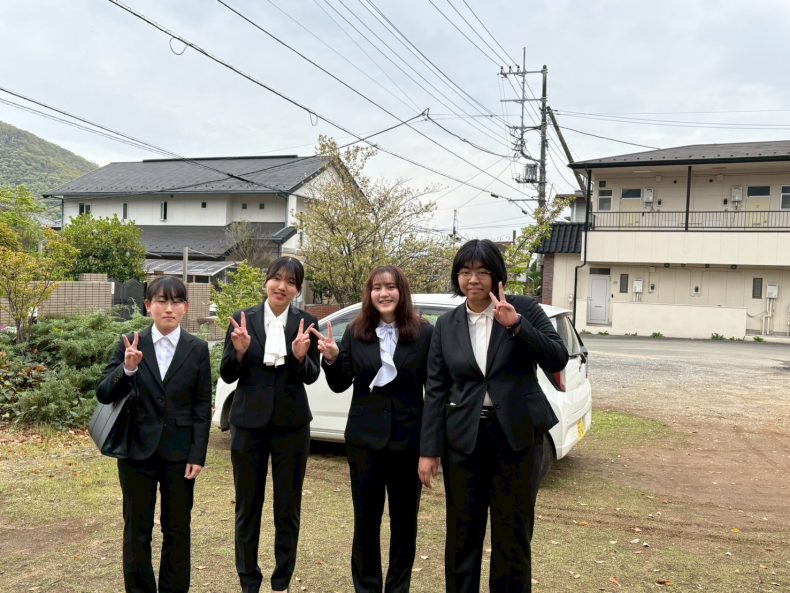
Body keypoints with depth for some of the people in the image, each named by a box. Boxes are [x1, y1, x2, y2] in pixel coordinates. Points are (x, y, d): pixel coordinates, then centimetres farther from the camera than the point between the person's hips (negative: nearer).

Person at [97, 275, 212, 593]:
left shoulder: (197, 348, -1)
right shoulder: (130, 344, -1)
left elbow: (202, 406, -1)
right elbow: (103, 394, -4)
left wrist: (198, 455, -6)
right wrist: (128, 369, -23)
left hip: (179, 451, 0)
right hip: (137, 448, 0)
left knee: (177, 529, 10)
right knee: (137, 529, 10)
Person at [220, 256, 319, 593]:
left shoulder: (306, 323, -2)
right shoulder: (244, 320, -2)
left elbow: (311, 377, -4)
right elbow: (227, 376, -1)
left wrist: (300, 356, -24)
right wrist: (239, 351, -20)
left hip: (291, 425, 0)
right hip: (249, 423, 0)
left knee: (288, 508, 10)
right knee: (247, 506, 9)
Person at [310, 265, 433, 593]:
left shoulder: (424, 333, -6)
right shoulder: (356, 332, 1)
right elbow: (340, 385, 4)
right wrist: (331, 359, -14)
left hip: (408, 439, -1)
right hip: (365, 438, 1)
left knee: (404, 519, 13)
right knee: (365, 518, 11)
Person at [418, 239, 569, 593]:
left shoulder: (525, 309, -2)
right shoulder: (446, 325, 4)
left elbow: (557, 361, -11)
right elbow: (435, 390, 3)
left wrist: (517, 324, -23)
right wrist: (429, 450, -1)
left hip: (517, 434, -2)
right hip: (464, 437, 2)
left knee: (513, 533, 8)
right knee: (462, 533, 11)